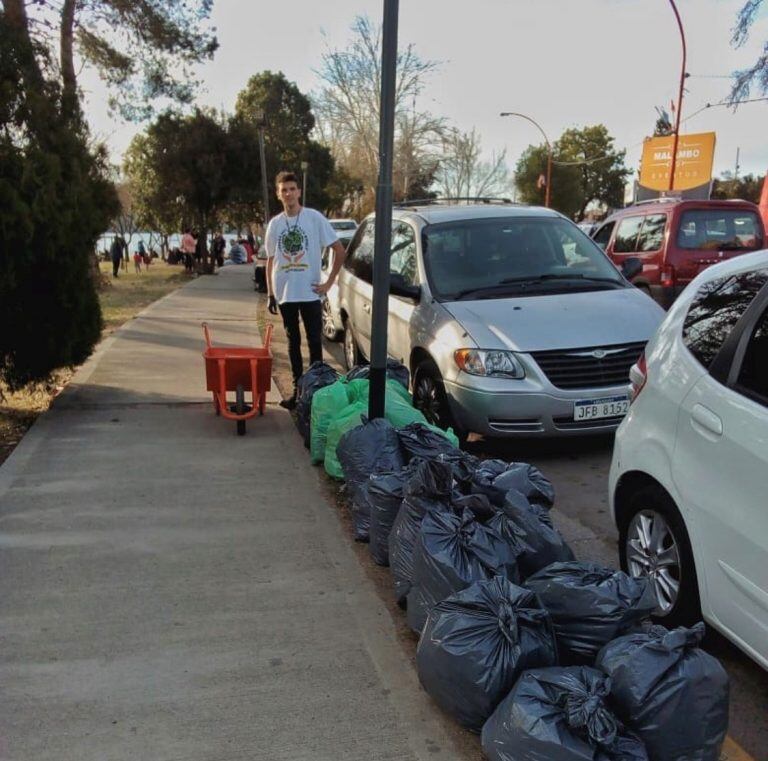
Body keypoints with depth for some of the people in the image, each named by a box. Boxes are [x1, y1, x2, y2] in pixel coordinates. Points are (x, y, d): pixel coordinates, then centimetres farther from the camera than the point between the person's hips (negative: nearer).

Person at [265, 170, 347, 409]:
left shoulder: (314, 218, -4)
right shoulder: (275, 223, 7)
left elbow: (340, 251, -4)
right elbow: (271, 260, 13)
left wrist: (329, 283, -7)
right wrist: (270, 294, 8)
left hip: (310, 293, -4)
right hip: (285, 294, 4)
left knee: (314, 342, 0)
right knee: (293, 342, 11)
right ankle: (298, 389, 19)